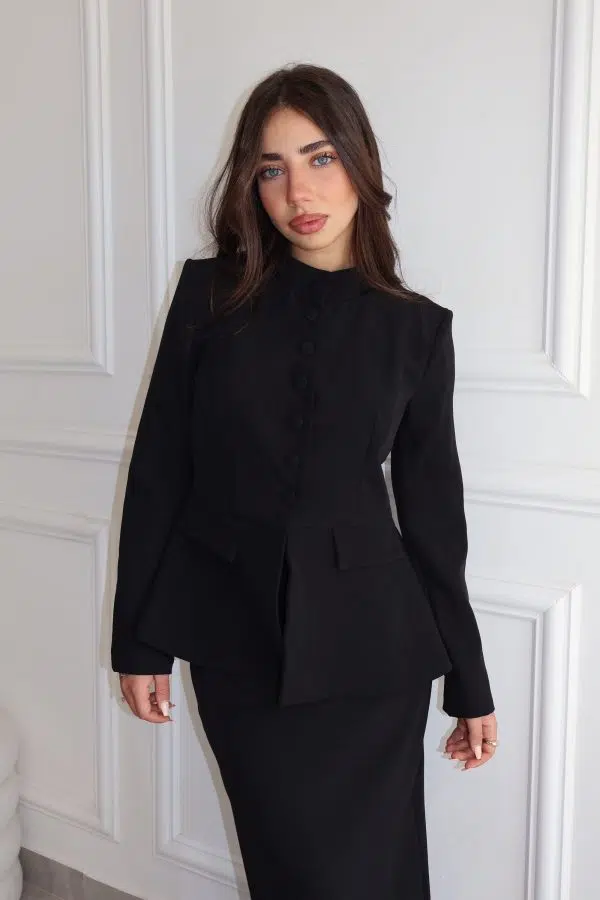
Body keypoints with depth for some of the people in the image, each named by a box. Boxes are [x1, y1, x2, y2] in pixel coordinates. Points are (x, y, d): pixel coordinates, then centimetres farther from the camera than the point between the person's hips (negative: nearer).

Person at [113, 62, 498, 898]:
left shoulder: (416, 327, 0)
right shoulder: (210, 293, 0)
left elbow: (432, 512, 4)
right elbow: (159, 470, 0)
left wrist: (469, 684, 8)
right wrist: (140, 641, 0)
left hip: (370, 645, 0)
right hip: (237, 639, 0)